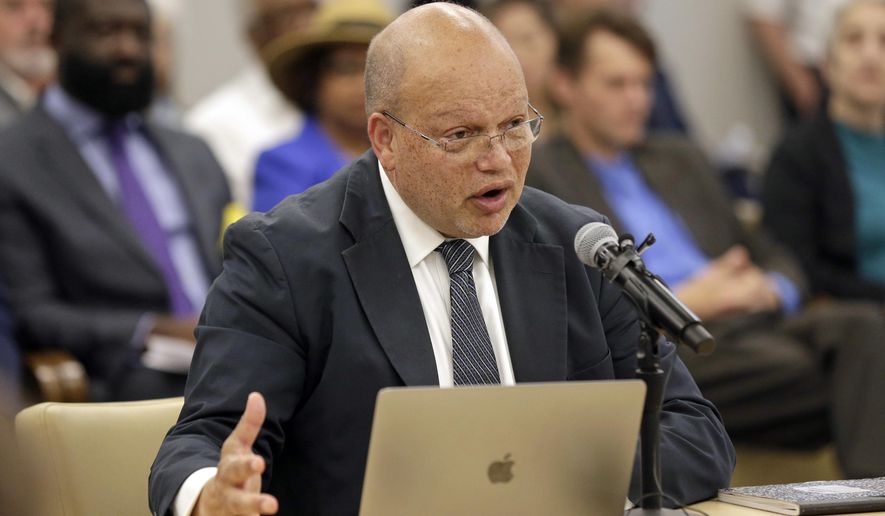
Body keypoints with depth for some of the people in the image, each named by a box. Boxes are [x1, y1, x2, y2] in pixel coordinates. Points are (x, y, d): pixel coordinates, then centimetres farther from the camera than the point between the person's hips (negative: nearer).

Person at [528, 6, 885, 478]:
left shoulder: (681, 159, 29)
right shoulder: (536, 178, 8)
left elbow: (776, 261, 28)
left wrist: (767, 291, 3)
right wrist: (681, 303, -11)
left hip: (748, 326, 6)